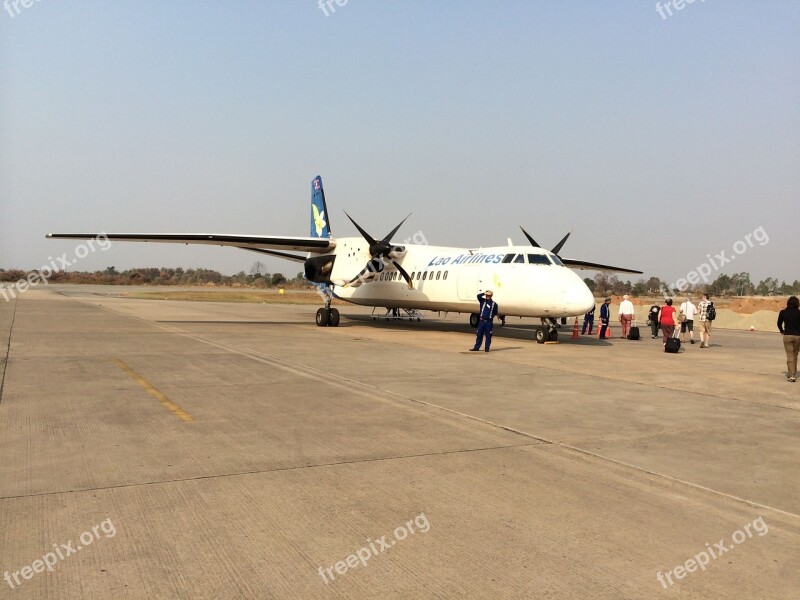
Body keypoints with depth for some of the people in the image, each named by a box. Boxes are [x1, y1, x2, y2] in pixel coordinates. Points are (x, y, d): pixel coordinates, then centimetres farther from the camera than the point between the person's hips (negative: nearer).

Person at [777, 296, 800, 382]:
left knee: (790, 356, 1)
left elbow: (779, 323, 11)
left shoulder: (783, 312, -2)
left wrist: (782, 331, 28)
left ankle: (792, 375, -8)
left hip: (787, 336, -1)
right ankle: (793, 373, 27)